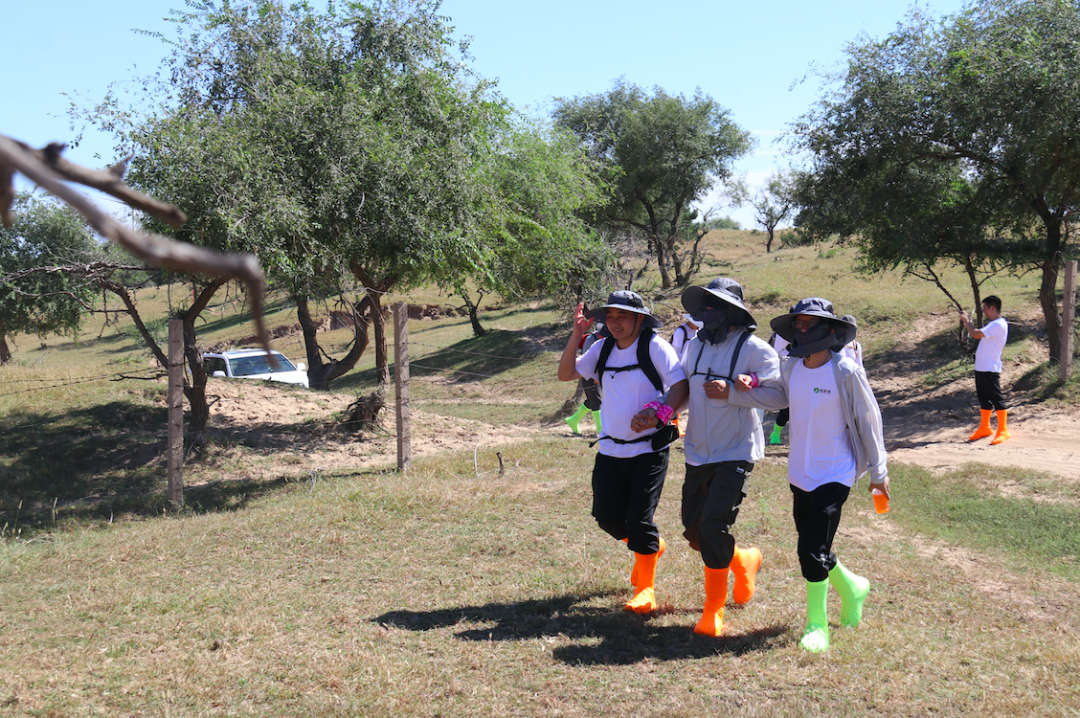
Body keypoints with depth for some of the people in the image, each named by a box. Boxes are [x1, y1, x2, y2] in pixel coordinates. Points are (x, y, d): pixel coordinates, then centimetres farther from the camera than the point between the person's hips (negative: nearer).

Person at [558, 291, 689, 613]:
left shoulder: (655, 347, -10)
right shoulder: (603, 349, 7)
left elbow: (681, 386, -17)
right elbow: (566, 374, 7)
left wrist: (657, 414, -33)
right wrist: (576, 334, -4)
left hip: (649, 449, -6)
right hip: (610, 450, 6)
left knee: (639, 519, -6)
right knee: (606, 515, 8)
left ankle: (646, 589, 12)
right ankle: (650, 546, 37)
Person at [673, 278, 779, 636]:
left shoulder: (753, 348, -12)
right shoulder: (695, 346, 7)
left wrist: (732, 392, -30)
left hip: (735, 454, -7)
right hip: (697, 454, 7)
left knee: (713, 527, -14)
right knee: (694, 530, 10)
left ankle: (714, 610, 3)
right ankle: (744, 561, 40)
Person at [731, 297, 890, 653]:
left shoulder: (846, 372, -16)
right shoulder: (791, 367, -1)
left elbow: (868, 420, -8)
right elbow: (779, 397, 17)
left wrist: (878, 471, -2)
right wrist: (744, 391, -2)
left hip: (835, 474, -6)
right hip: (800, 473, 6)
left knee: (812, 550, -10)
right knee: (811, 547, 16)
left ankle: (817, 626, 8)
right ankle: (851, 588, 45)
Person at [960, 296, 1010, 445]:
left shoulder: (999, 325, -17)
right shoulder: (993, 324, 17)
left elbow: (976, 334, -23)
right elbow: (979, 335, 18)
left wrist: (966, 321, -8)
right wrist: (967, 322, 10)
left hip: (990, 370, -10)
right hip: (981, 368, 10)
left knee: (996, 399, -4)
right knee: (984, 398, 15)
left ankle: (1003, 430, 2)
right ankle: (984, 428, 24)